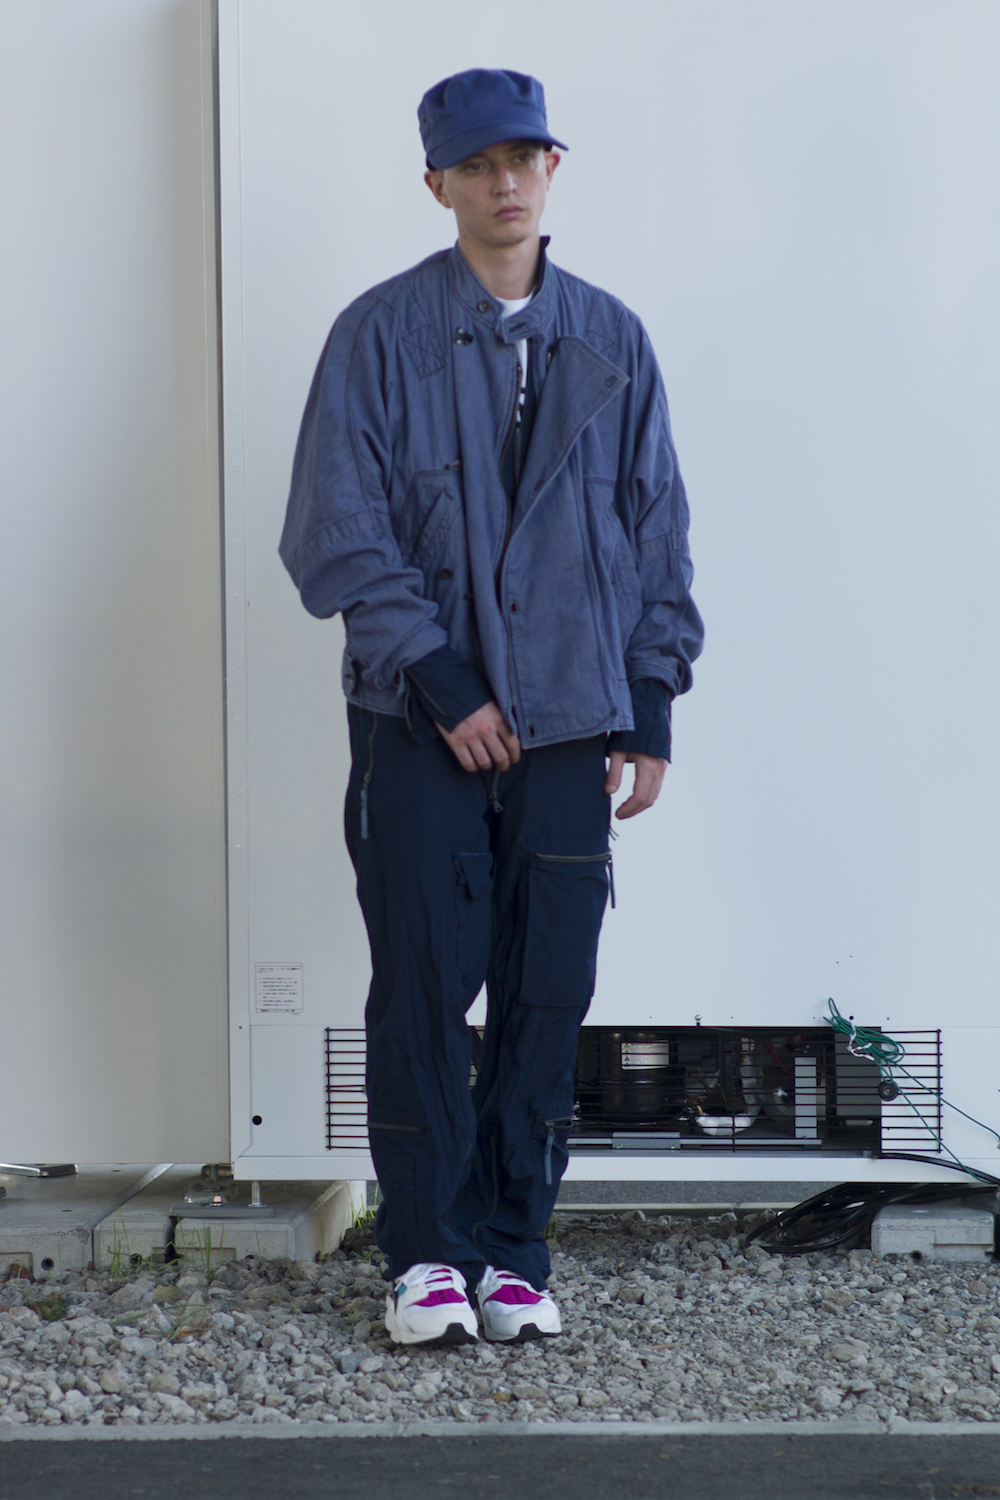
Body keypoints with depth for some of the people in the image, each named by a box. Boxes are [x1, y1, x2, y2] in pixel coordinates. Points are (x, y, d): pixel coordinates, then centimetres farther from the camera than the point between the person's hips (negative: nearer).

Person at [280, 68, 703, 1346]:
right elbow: (337, 534, -4)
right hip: (420, 726, -2)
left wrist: (650, 708, 6)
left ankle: (513, 1246, 14)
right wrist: (439, 679, -11)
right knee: (425, 989, -2)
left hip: (570, 721, 3)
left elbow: (656, 534, 13)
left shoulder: (610, 341, 10)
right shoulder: (380, 334, 1)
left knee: (549, 993, 3)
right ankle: (427, 1251, 10)